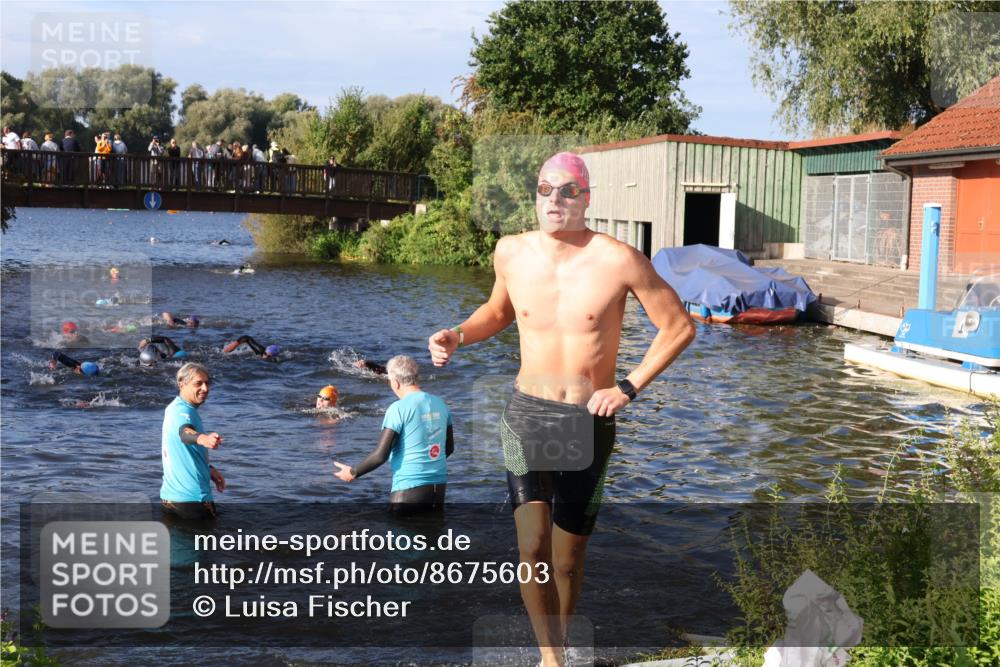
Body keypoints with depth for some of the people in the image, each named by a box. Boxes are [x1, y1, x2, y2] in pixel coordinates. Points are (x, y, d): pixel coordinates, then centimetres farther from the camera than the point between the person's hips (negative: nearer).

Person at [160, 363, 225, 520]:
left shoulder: (175, 408, 13)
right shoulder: (183, 411, -20)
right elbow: (185, 432, -45)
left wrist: (209, 469, 22)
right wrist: (202, 438, -67)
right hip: (192, 498, -10)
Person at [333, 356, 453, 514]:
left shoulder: (399, 409, -12)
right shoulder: (440, 404, 7)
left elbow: (380, 455, -13)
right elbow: (449, 448, 16)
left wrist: (353, 473, 1)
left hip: (410, 488, -6)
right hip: (439, 487, 6)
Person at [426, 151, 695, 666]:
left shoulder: (618, 261, -11)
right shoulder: (511, 253, -1)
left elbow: (678, 328, -2)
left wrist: (628, 387, -9)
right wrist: (457, 336, 0)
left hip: (588, 422, -1)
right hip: (527, 413, 1)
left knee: (568, 559, 10)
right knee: (532, 548, -15)